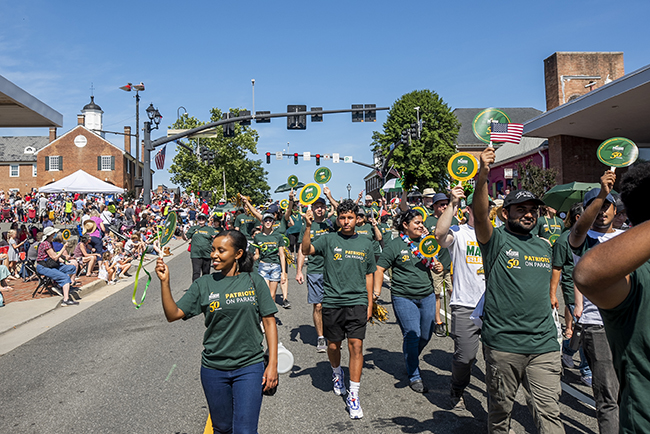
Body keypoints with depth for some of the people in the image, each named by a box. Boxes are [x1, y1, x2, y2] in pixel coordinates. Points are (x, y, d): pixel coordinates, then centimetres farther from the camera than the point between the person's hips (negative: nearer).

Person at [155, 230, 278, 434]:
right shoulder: (204, 284, -1)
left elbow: (269, 322, -2)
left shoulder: (255, 282, -4)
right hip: (214, 369, 2)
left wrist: (273, 364, -6)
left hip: (250, 367, -2)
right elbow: (172, 314, -4)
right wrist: (164, 281, -16)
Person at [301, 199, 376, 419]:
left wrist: (369, 304, 12)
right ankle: (337, 373, 44)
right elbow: (306, 250, -14)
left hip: (357, 302, 0)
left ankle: (353, 396, 4)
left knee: (356, 345, -7)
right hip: (332, 302, 0)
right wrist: (308, 227, -27)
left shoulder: (365, 244, 8)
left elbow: (368, 275, 14)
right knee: (333, 345, 12)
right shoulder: (328, 240, 1)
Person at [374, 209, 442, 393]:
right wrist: (376, 291, -15)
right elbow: (380, 268, -5)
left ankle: (411, 361, 38)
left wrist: (438, 267, -4)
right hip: (404, 297, -5)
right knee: (412, 336, -5)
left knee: (426, 335, 11)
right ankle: (414, 376, 12)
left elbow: (435, 263, 20)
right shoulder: (394, 245, -4)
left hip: (427, 296, 5)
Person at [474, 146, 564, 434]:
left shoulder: (544, 246, 14)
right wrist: (483, 176, -38)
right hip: (502, 343, -4)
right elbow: (480, 214, -23)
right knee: (500, 409, 11)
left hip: (544, 345, 4)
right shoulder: (496, 239, -3)